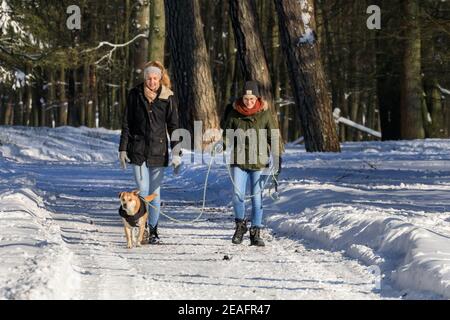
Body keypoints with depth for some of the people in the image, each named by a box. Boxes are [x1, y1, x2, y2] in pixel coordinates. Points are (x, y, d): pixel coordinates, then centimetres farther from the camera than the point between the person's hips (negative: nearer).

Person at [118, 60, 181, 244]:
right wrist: (123, 149, 2)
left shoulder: (167, 97, 0)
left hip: (158, 151, 0)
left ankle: (153, 230, 13)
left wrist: (176, 153, -5)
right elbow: (126, 124, 6)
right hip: (138, 150, 0)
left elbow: (173, 126, 1)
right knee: (143, 191, -6)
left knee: (155, 193, 3)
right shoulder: (135, 95, 1)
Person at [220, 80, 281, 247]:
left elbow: (273, 137, 3)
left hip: (259, 161, 0)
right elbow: (227, 133, 11)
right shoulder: (233, 113, 0)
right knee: (238, 194, -10)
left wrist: (277, 158, -3)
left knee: (257, 197, 2)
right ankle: (240, 225, 14)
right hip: (239, 160, 0)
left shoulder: (264, 113, -2)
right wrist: (222, 144, -8)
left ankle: (255, 232, 11)